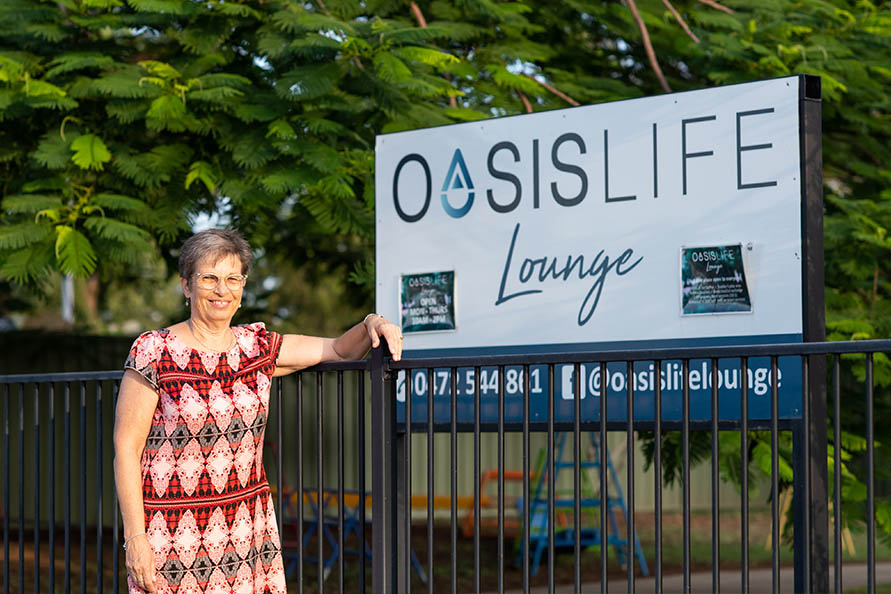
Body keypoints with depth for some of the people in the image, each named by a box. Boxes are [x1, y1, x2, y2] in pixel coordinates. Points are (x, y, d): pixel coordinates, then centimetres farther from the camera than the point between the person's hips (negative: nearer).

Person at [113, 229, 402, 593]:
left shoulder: (258, 347, 8)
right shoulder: (154, 352, -7)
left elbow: (338, 350, 18)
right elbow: (126, 449, -8)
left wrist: (371, 324, -4)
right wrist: (135, 538, -13)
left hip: (248, 526, 4)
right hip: (172, 532, -4)